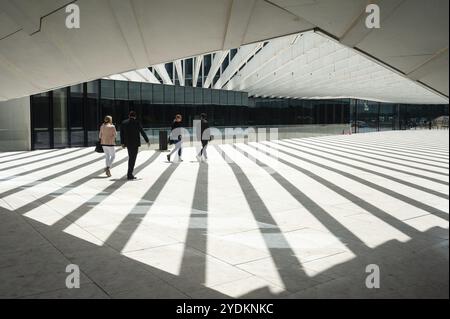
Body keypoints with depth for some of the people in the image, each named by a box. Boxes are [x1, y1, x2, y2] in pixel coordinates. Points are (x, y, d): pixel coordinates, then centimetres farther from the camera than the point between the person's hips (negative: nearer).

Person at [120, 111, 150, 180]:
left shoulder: (124, 123, 4)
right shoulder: (137, 123, -8)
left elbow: (121, 134, 6)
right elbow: (142, 132, -5)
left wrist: (122, 143, 14)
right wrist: (147, 141, 4)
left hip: (127, 143, 5)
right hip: (135, 143, -5)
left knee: (131, 158, 18)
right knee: (133, 159, -1)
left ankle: (130, 173, 18)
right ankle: (129, 175, -3)